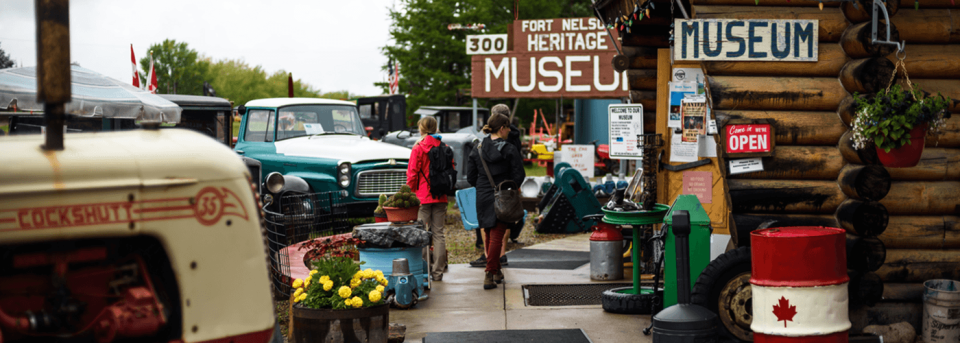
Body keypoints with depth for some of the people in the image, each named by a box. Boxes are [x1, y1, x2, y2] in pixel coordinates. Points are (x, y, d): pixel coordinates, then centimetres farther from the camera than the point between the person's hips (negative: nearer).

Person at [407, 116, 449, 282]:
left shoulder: (418, 148, -8)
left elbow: (412, 174, -7)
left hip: (423, 196, -4)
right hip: (440, 197, 4)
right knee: (439, 233, 7)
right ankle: (438, 272, 8)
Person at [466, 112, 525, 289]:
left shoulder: (477, 150, 3)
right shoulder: (510, 150, -10)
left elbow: (471, 178, 5)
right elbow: (519, 176, -8)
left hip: (483, 198, 5)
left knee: (490, 235, 17)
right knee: (497, 236, -3)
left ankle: (496, 271, 28)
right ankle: (490, 274, -10)